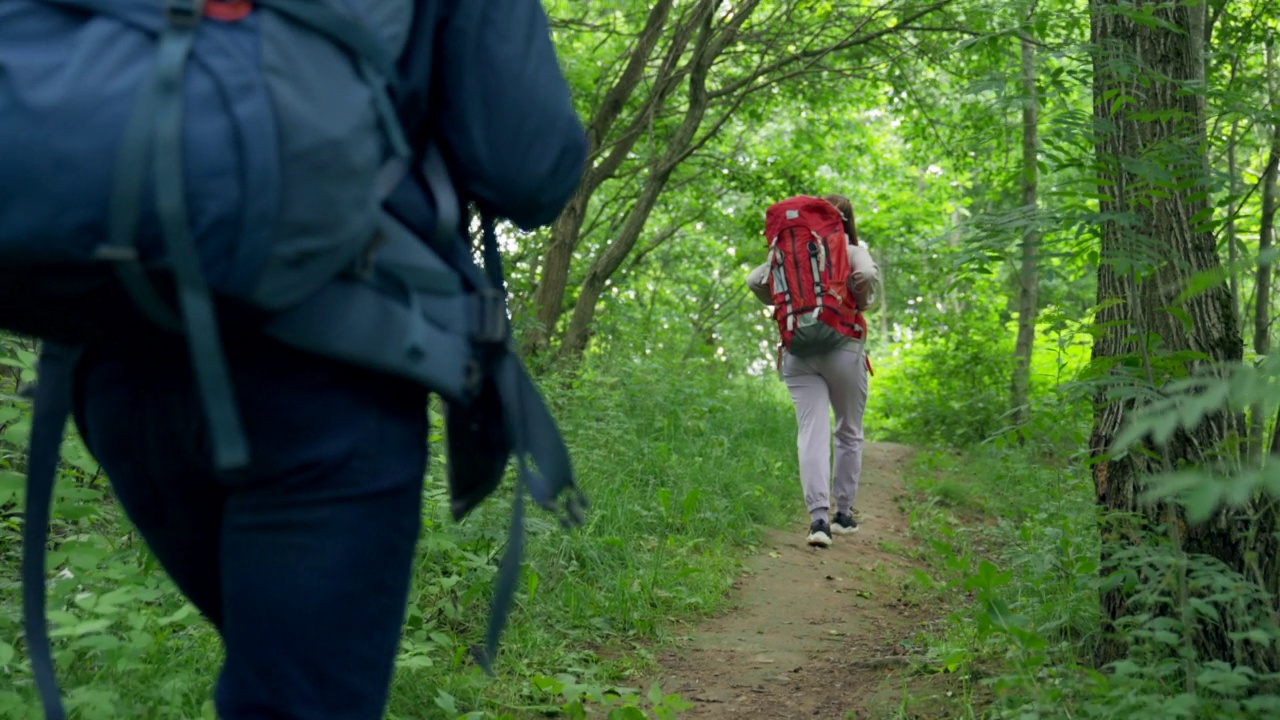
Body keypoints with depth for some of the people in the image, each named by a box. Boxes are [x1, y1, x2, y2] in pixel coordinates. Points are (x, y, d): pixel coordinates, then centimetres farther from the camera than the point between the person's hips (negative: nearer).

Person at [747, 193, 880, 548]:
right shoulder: (853, 252, 2)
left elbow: (755, 280, 4)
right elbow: (867, 274, -18)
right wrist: (864, 303, 0)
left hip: (798, 351, 2)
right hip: (843, 347, -2)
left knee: (812, 433, -5)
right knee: (849, 433, 14)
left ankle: (818, 516, -18)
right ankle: (843, 513, 19)